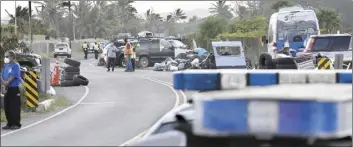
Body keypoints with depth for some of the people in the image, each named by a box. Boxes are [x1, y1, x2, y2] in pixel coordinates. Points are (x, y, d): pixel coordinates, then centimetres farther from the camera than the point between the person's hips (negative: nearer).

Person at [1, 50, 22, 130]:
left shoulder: (15, 65, -9)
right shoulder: (5, 66, 14)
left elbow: (13, 76, -17)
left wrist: (7, 82, -13)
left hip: (14, 89, -8)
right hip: (7, 89, 8)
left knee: (15, 107, -6)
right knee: (7, 107, 10)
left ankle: (16, 124, -1)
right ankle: (10, 123, 18)